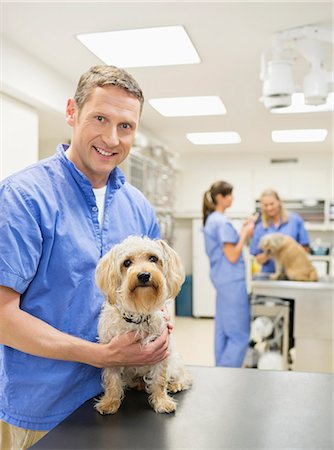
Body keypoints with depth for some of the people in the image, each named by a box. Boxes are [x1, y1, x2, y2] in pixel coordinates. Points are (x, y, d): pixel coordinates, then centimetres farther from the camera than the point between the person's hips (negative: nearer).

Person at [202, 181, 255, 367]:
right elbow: (232, 256, -18)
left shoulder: (212, 219, 14)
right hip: (232, 281, -10)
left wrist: (242, 231, 13)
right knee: (240, 334, -6)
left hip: (223, 281, 10)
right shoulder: (222, 222, -17)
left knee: (224, 331, 14)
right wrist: (245, 234, -8)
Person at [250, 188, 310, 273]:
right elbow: (258, 259, 7)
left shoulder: (295, 220, 1)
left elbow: (306, 248, 3)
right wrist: (267, 254, -13)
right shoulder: (260, 228, 5)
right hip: (269, 273, 1)